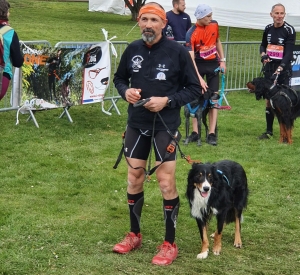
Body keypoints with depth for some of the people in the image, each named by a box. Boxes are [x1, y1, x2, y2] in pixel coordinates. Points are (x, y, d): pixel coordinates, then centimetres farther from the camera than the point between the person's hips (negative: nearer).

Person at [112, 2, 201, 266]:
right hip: (136, 124, 4)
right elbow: (119, 78, 15)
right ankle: (134, 234, 29)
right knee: (134, 179, 11)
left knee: (166, 182, -2)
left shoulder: (178, 51, -11)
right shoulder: (132, 49, 0)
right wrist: (126, 91, -7)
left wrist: (168, 100, -19)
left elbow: (194, 89, -6)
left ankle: (170, 244, 11)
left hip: (165, 126, -4)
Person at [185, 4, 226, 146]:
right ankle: (195, 131, 6)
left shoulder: (214, 24, -7)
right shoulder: (191, 34, -21)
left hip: (213, 64, 3)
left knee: (213, 98, -2)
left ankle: (212, 133, -2)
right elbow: (191, 58, -26)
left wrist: (222, 60, 8)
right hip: (198, 65, -3)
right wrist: (199, 78, -33)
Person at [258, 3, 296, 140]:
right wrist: (263, 54, -1)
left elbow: (289, 53, -16)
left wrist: (279, 69, -28)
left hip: (283, 69, -5)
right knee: (269, 99, 7)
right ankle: (269, 131, 15)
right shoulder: (268, 28, 6)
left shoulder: (289, 30, -11)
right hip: (269, 67, 5)